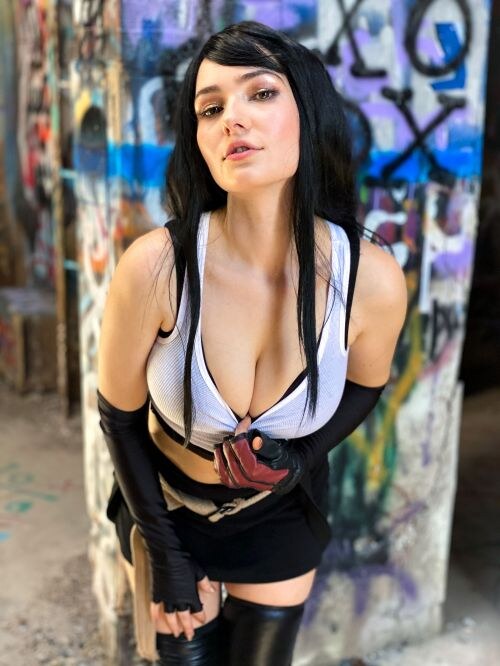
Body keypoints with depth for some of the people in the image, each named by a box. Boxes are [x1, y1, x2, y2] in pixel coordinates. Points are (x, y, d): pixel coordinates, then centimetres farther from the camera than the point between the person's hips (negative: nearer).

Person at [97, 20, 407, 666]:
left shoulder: (373, 279, -25)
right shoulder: (154, 267, -30)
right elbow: (119, 414, -13)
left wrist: (302, 456, -19)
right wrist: (165, 554, -7)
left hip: (284, 514, 2)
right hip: (169, 504, -1)